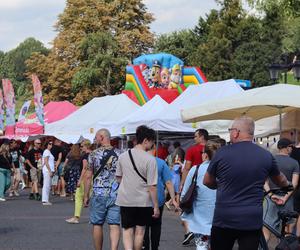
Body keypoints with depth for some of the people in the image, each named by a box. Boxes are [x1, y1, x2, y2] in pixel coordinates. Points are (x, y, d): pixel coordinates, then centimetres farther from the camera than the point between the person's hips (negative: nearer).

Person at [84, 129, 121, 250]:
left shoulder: (94, 154, -3)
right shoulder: (119, 154, 3)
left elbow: (88, 177, -3)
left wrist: (86, 196, 5)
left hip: (98, 194, -2)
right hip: (116, 195, 2)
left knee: (97, 225, 10)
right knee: (114, 225, -1)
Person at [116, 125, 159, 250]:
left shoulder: (123, 156, 1)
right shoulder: (150, 159, -14)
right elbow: (152, 186, -14)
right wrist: (156, 206, -7)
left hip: (125, 199, 3)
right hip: (143, 201, -3)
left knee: (127, 230, 6)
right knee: (140, 231, 12)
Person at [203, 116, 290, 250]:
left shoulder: (222, 153, -5)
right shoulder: (266, 156, 1)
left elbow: (207, 182, 10)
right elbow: (281, 181, 21)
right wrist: (288, 185, 44)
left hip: (223, 219, -1)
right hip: (252, 221, 1)